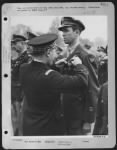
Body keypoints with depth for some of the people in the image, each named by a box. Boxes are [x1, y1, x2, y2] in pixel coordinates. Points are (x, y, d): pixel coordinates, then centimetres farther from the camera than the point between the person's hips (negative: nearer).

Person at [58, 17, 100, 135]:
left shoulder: (86, 57, -15)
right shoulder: (67, 56, 9)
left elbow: (93, 91, -16)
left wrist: (88, 121, -15)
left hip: (78, 116, -7)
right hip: (65, 114, 7)